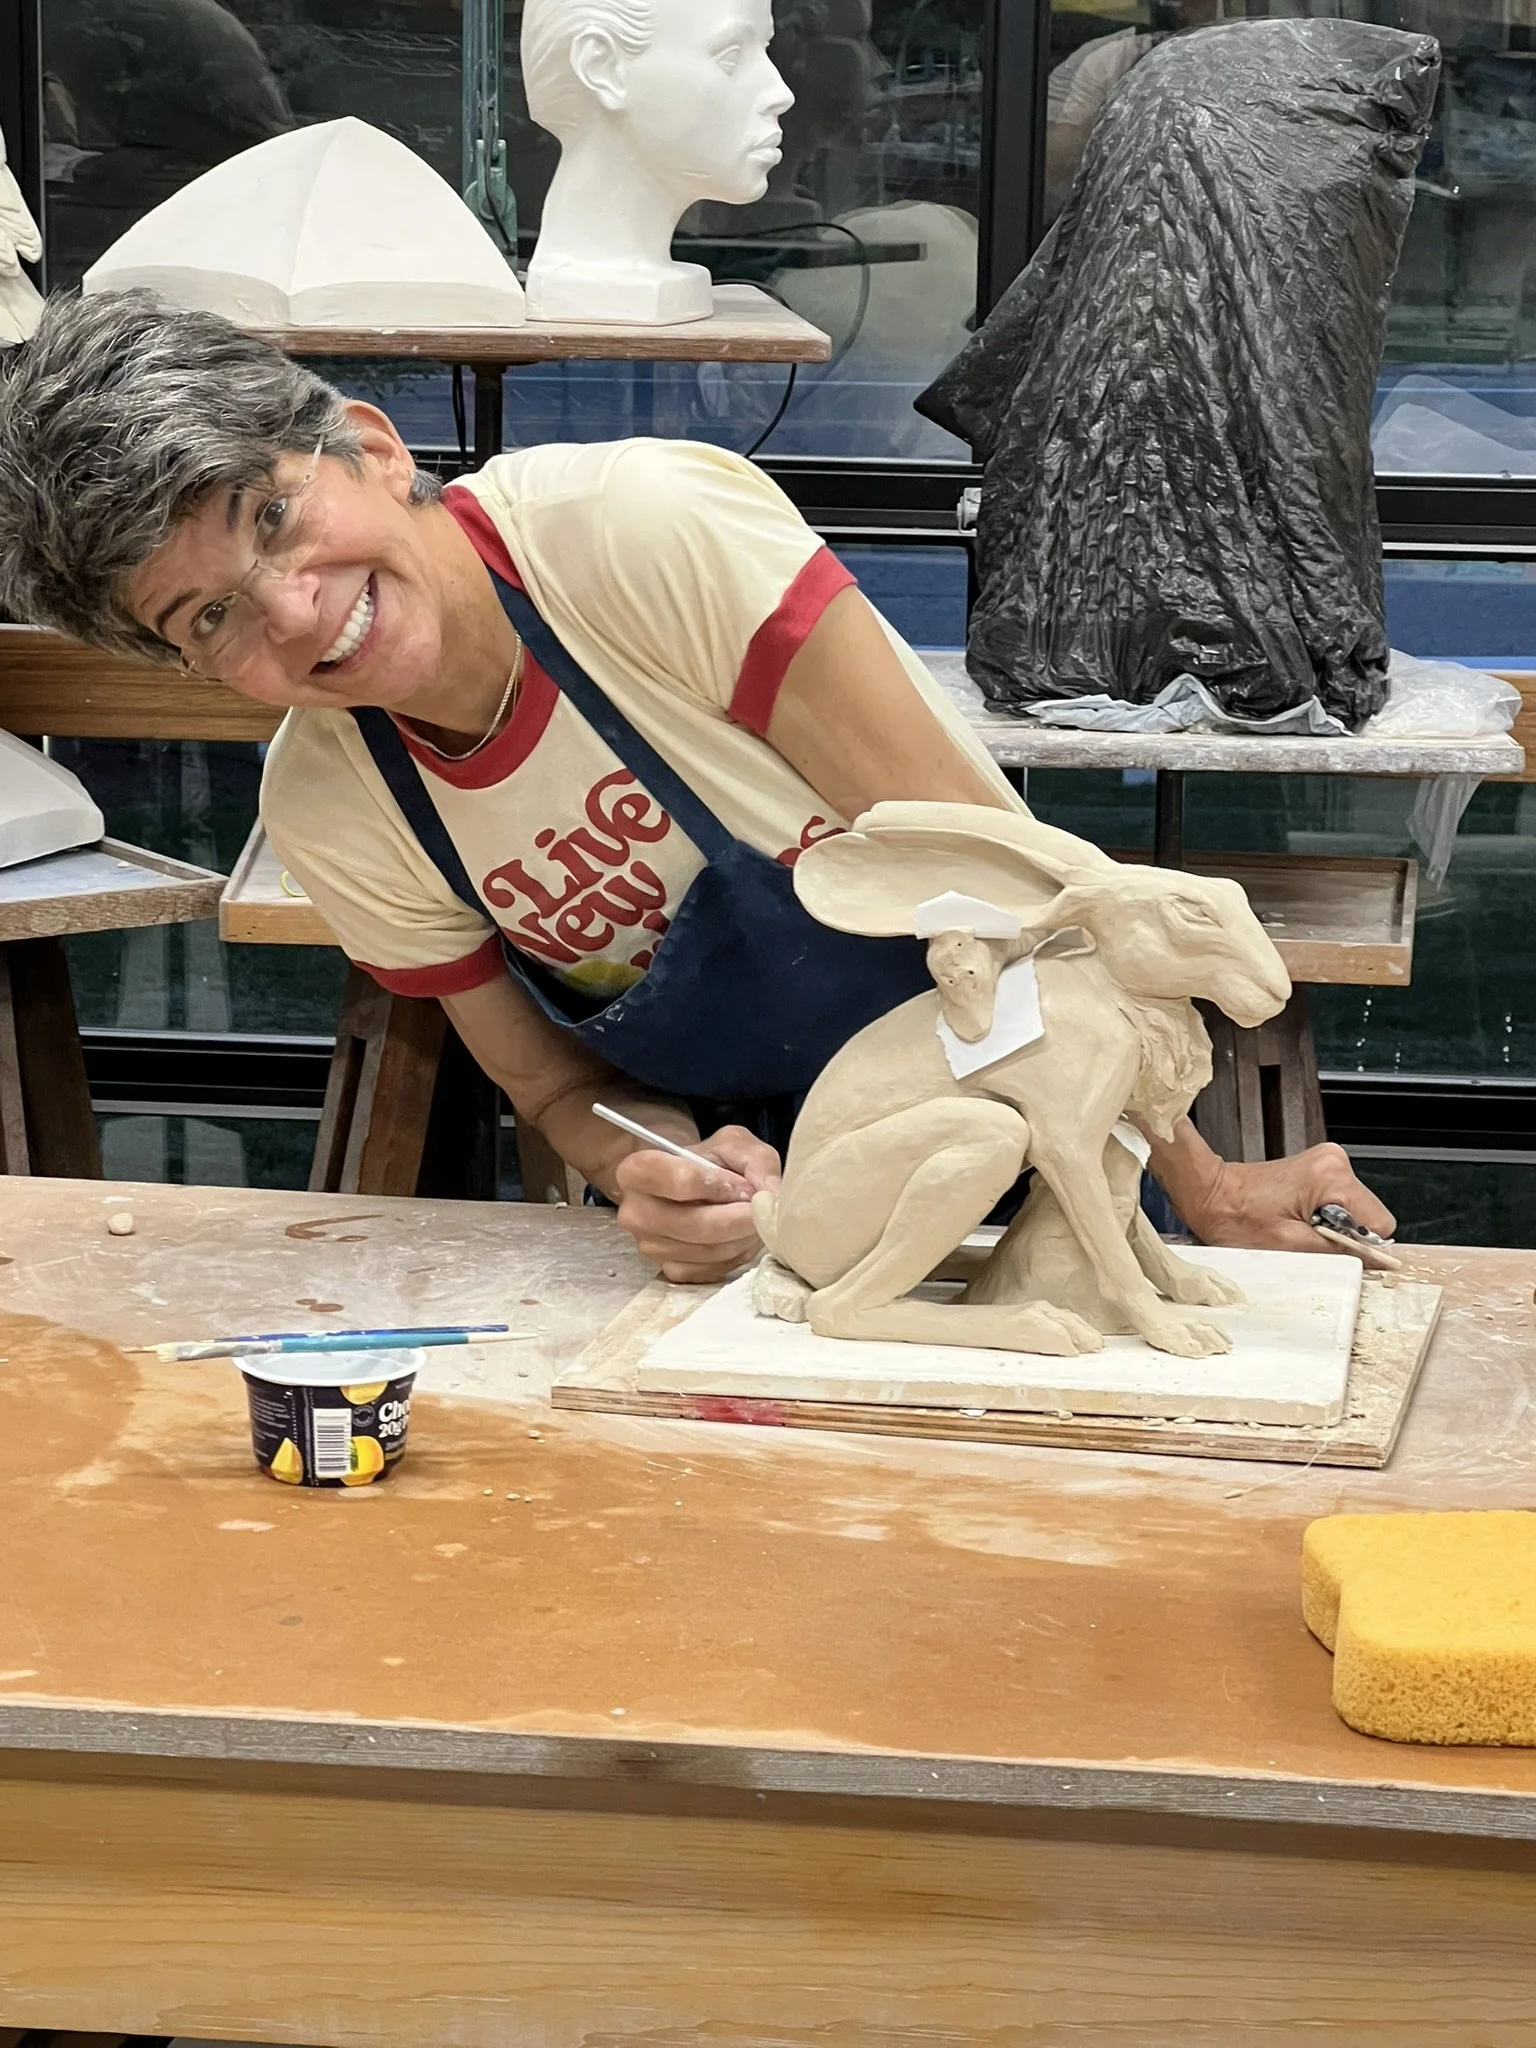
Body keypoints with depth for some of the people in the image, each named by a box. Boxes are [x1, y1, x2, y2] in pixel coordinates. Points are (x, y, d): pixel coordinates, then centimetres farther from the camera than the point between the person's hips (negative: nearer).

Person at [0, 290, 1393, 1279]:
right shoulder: (325, 815, -8)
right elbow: (561, 1085, 3)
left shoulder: (645, 532, -25)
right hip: (753, 1179, 3)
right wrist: (655, 1174, -21)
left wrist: (1202, 1186, -21)